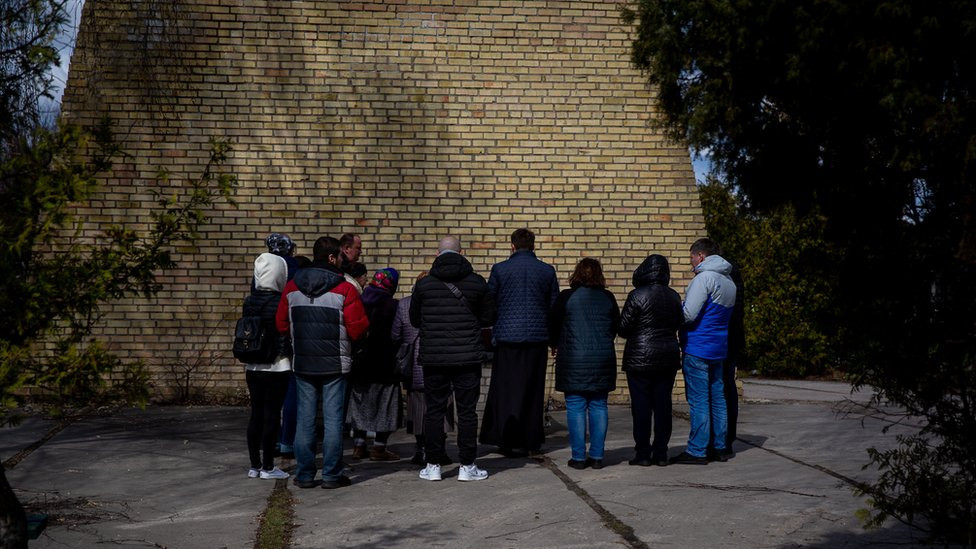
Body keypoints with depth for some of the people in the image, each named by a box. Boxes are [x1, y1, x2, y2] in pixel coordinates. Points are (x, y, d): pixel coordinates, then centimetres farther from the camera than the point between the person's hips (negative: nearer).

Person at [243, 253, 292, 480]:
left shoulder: (249, 301, 4)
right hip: (277, 367, -6)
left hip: (253, 367, 6)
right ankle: (267, 467, 4)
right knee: (271, 415, 0)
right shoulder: (280, 302, -14)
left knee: (256, 414, 11)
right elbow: (286, 337, -11)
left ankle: (254, 465, 15)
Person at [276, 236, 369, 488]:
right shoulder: (344, 289, -10)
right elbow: (358, 327, -11)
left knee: (305, 418, 9)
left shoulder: (292, 287, 3)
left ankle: (304, 474, 12)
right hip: (335, 364, -4)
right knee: (333, 419, 2)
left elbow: (281, 324, 8)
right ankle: (331, 475, 5)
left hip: (302, 363, 4)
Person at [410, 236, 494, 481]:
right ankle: (467, 466, 7)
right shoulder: (476, 282, -2)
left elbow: (414, 319, 9)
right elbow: (488, 317, 6)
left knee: (434, 410, 8)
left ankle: (433, 466, 11)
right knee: (467, 410, 5)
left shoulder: (424, 283, -1)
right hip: (468, 357, -1)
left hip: (433, 357, 1)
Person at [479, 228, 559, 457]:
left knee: (507, 389, 4)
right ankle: (532, 441, 13)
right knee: (533, 389, 9)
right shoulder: (547, 271, 2)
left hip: (507, 336, -1)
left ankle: (510, 441, 1)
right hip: (537, 337, 2)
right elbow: (555, 307, 7)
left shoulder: (500, 269, -2)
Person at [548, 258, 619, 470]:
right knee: (599, 406, 8)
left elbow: (553, 325, 3)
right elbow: (616, 327, 14)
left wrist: (555, 345, 22)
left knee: (575, 407, 2)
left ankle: (578, 457, 2)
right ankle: (597, 456, 9)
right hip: (603, 359, 3)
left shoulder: (566, 297, -5)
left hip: (574, 359, -3)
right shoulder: (608, 298, 4)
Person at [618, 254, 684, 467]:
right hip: (668, 357, 5)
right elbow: (679, 323, 12)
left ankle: (643, 453, 2)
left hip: (640, 358, -5)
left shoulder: (637, 296, -12)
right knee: (663, 404, 8)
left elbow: (623, 328, -9)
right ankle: (661, 453, 11)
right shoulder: (674, 297, 3)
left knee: (641, 405, 1)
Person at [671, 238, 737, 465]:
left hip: (698, 348, -9)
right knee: (717, 398, 13)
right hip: (719, 348, 9)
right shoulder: (729, 282, 15)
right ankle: (720, 447, 17)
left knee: (698, 400, -6)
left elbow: (689, 314, -19)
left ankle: (697, 451, -3)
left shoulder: (704, 278, -14)